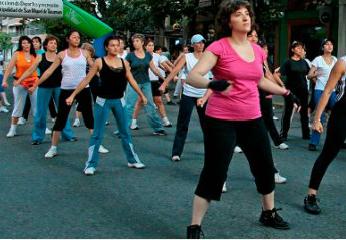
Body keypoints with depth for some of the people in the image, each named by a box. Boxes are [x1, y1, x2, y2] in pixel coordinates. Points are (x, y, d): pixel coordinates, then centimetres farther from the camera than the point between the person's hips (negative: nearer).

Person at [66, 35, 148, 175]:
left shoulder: (124, 62, 4)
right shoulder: (100, 62, -6)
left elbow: (131, 81, 14)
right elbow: (86, 80, -4)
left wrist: (141, 95, 17)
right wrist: (73, 95, -7)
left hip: (118, 101, 4)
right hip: (103, 101, -4)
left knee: (125, 132, 13)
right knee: (97, 134, -1)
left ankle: (132, 160, 26)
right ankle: (90, 165, 6)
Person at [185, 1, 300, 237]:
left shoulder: (257, 50, 7)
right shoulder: (219, 47, -12)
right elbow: (192, 76, -20)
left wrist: (286, 92, 29)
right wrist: (212, 83, -39)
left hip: (252, 119, 7)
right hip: (222, 121, -6)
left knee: (266, 168, 17)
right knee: (214, 173, -5)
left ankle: (269, 213, 41)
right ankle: (195, 227, 9)